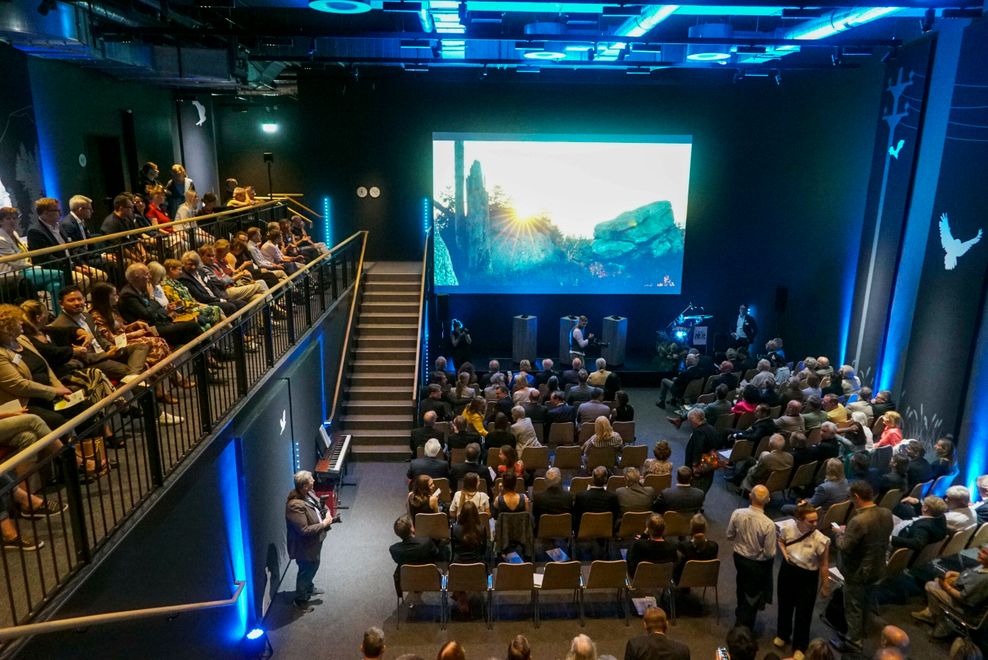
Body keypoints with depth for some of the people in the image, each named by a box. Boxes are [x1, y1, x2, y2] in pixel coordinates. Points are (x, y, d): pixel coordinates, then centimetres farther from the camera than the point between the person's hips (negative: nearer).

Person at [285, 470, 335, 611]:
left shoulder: (308, 493, -8)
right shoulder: (295, 505, -36)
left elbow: (320, 504, 11)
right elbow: (304, 530, -34)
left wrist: (327, 512, -9)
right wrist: (324, 524, -26)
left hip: (314, 542, 9)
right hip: (305, 547, -9)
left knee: (313, 567, 30)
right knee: (306, 572, 14)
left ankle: (309, 588, 55)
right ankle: (300, 600, 38)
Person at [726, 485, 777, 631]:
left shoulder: (737, 514, -20)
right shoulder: (768, 525, -31)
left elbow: (730, 536, -5)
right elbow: (770, 553, -23)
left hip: (739, 557, 5)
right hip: (757, 564, -5)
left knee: (742, 588, 31)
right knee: (752, 596, 18)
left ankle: (740, 617, 55)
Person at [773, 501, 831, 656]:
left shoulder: (820, 539, -28)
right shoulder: (787, 527, -21)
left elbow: (824, 565, -14)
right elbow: (781, 541, 3)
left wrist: (825, 586, -4)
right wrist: (785, 554, -16)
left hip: (808, 576, -3)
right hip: (788, 570, 3)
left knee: (803, 612, 11)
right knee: (785, 604, 23)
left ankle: (800, 646, 36)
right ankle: (782, 635, 50)